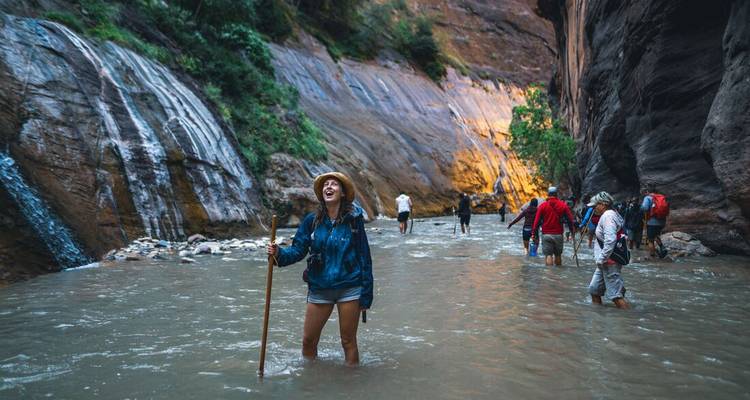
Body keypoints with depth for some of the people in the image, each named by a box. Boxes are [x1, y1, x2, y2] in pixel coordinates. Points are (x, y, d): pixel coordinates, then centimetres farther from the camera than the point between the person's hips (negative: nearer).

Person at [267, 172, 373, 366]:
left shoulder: (354, 219, -6)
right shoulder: (312, 220, 0)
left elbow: (364, 256, -4)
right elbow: (297, 250, -2)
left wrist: (366, 294, -5)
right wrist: (279, 253, -24)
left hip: (349, 289, -2)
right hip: (319, 289, 3)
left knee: (348, 341, 9)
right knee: (308, 340, 10)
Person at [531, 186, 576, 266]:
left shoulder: (543, 206, -3)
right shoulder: (563, 205, 1)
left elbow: (537, 220, -5)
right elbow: (570, 219, 2)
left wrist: (533, 233, -2)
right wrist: (572, 229, 15)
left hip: (546, 235, -2)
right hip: (558, 235, 2)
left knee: (548, 255, -1)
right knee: (558, 255, 15)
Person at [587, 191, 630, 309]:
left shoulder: (608, 216, -15)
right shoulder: (611, 214, 17)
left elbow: (610, 240, -26)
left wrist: (601, 259, -20)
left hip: (609, 263, -11)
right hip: (606, 262, 11)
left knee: (616, 296, -9)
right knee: (594, 290, 14)